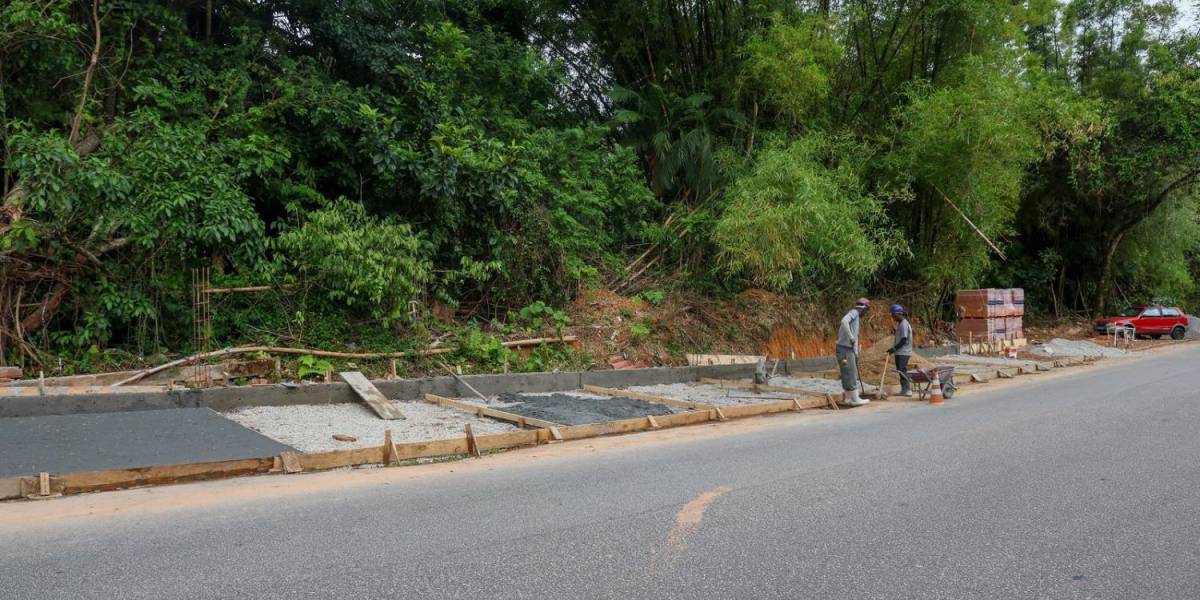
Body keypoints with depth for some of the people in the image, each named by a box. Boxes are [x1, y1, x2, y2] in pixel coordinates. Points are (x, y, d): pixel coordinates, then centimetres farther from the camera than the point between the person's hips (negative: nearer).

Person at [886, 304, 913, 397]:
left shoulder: (904, 324, -15)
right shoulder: (900, 324, 16)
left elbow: (904, 340, -19)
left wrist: (894, 348, -19)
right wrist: (893, 349, 13)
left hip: (903, 352, -10)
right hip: (899, 352, 10)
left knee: (902, 370, -10)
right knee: (900, 370, 10)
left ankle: (908, 389, -6)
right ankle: (904, 389, 15)